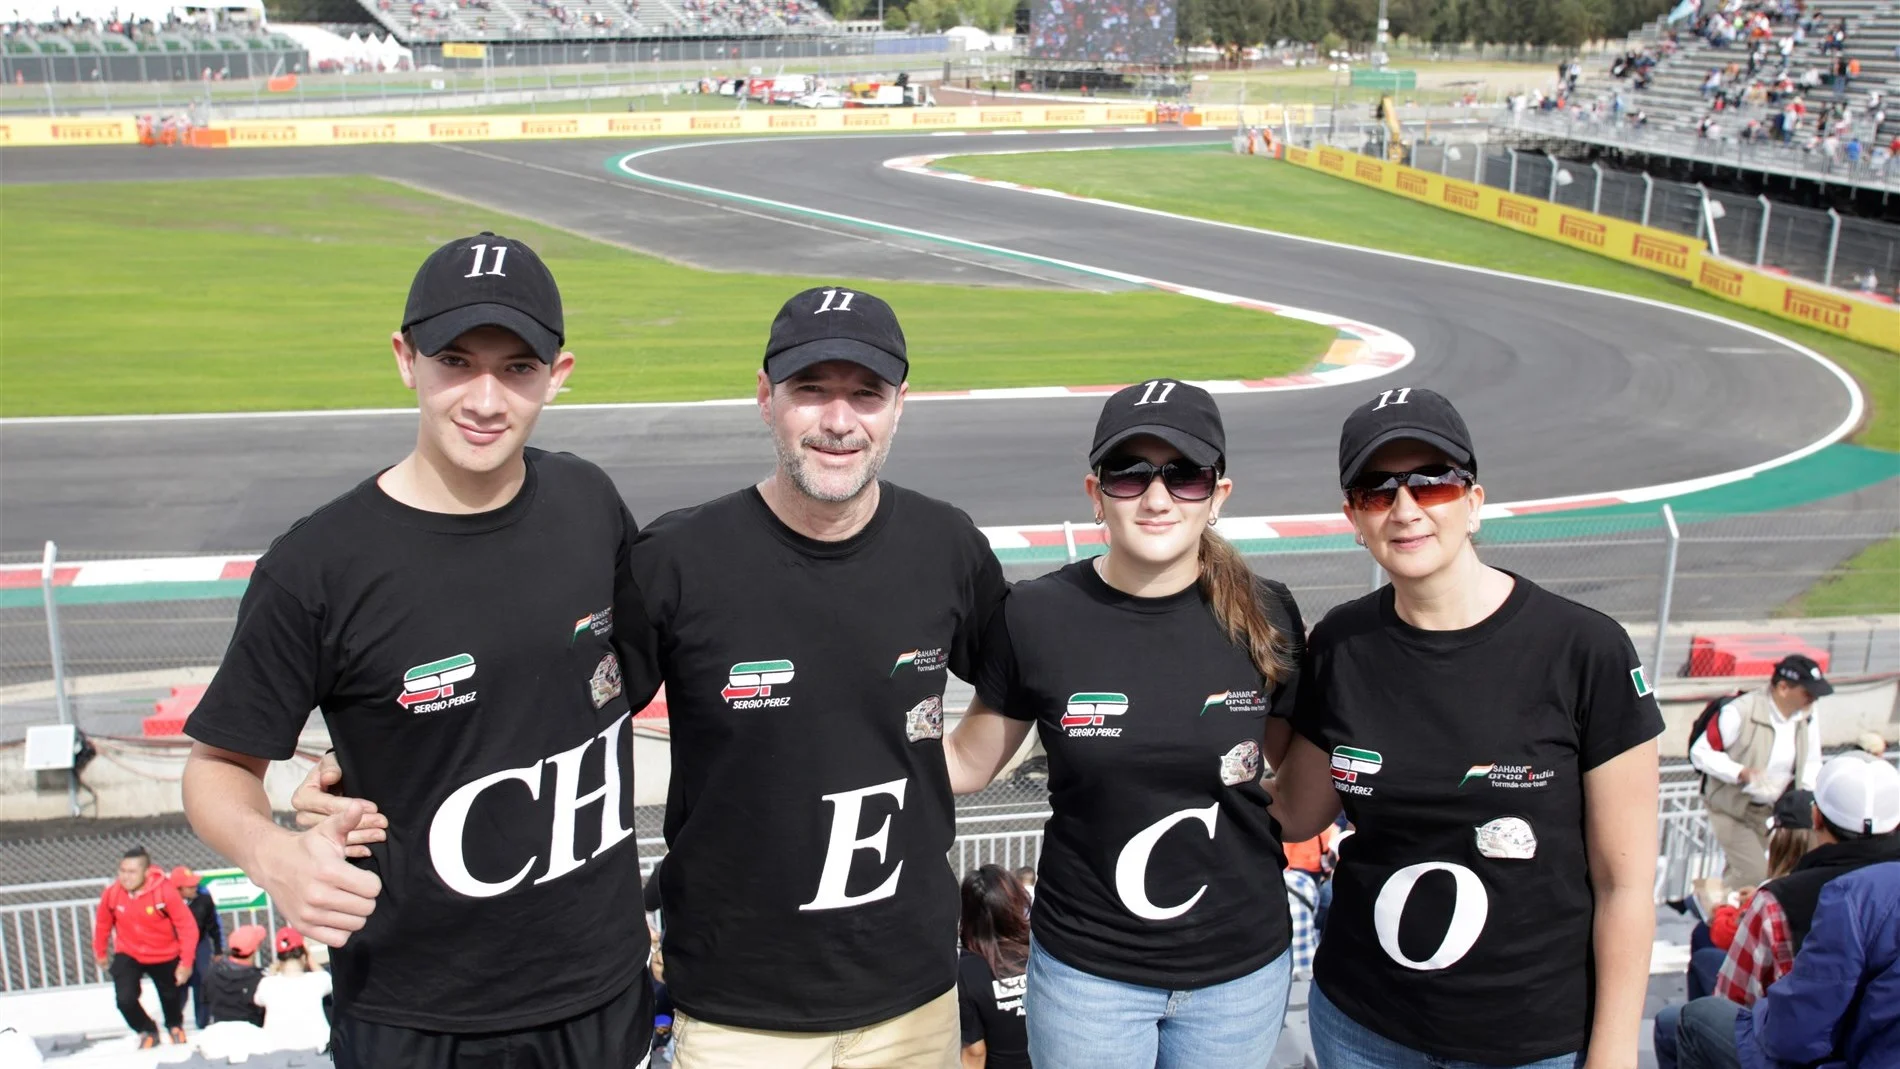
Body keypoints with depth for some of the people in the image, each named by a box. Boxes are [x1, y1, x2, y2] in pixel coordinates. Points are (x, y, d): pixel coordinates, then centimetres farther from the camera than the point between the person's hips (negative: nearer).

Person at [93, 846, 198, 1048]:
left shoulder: (165, 890, -29)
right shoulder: (111, 893, -21)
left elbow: (187, 926, -23)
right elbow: (102, 924, -1)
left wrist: (186, 962, -23)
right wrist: (99, 953, 11)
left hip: (165, 956, -1)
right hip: (129, 955, 1)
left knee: (172, 995, 18)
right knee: (125, 998, -16)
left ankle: (175, 1026, 54)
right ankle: (148, 1032, 16)